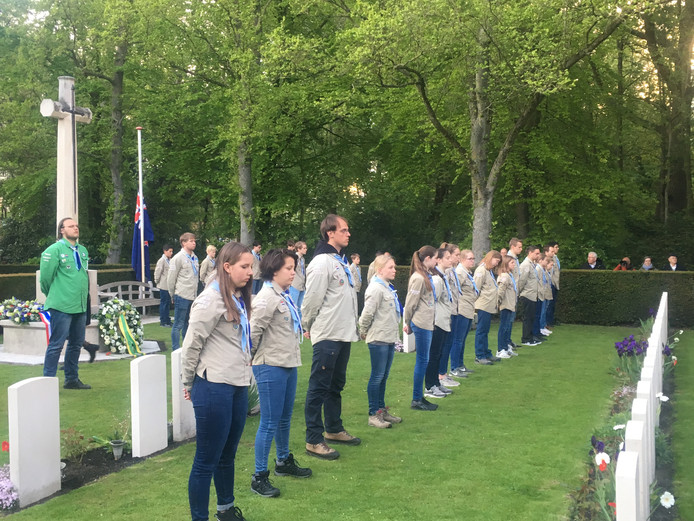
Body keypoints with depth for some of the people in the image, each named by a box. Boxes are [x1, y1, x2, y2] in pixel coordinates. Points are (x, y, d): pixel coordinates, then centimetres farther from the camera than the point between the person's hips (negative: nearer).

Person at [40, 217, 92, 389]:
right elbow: (45, 277, -7)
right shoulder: (55, 250, -9)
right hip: (62, 306, -7)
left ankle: (72, 379, 25)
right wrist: (53, 296, 5)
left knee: (76, 343, 14)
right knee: (56, 344, -5)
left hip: (81, 306, 7)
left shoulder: (83, 250, 13)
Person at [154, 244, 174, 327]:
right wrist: (157, 281, -3)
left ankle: (167, 320, 21)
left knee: (168, 303, 13)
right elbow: (157, 272, -12)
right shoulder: (161, 261, -12)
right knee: (163, 303, -1)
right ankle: (162, 321, 6)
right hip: (164, 286, -7)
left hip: (169, 285, 7)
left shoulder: (170, 260, 9)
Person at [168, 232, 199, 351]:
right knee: (178, 325, -2)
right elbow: (171, 278, -8)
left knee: (187, 323, 16)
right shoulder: (178, 258, -10)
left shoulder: (194, 258, 12)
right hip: (182, 296, -7)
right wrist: (173, 295, -1)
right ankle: (176, 351, 4)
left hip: (192, 296, 7)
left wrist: (195, 293, 14)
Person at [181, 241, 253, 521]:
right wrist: (188, 384, -3)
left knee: (227, 455, 22)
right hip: (214, 389, -8)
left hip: (238, 387, 8)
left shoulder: (239, 299, 11)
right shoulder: (211, 299, -15)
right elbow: (192, 344, -12)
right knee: (206, 461, 2)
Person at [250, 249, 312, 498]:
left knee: (284, 419, 22)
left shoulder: (285, 295, 11)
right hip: (271, 367, -9)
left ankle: (284, 462, 38)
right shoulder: (267, 297, -18)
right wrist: (254, 356, -7)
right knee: (269, 423, -2)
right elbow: (254, 331, -19)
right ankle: (259, 477, 7)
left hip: (288, 364, 9)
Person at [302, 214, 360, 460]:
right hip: (327, 336, -9)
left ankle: (334, 429, 32)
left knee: (336, 385, 19)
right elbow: (312, 299, -16)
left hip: (344, 334, 9)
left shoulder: (341, 261, 15)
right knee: (319, 387, -3)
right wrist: (308, 327, -5)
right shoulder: (322, 262, -16)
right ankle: (314, 440, 3)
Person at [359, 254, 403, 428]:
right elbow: (367, 312, -21)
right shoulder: (376, 288, -17)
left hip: (389, 338, 9)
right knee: (377, 376, -2)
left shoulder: (388, 288, 14)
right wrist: (364, 332, -9)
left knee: (383, 376, 16)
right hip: (378, 339, -9)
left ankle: (382, 410, 26)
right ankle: (373, 415, 5)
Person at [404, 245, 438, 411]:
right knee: (422, 360, -3)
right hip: (421, 323, -9)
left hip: (427, 323, 9)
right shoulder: (418, 278, -16)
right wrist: (407, 322, -2)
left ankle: (420, 397, 20)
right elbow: (410, 302, -13)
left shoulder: (427, 275, 13)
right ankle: (416, 400, 5)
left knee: (423, 360, 12)